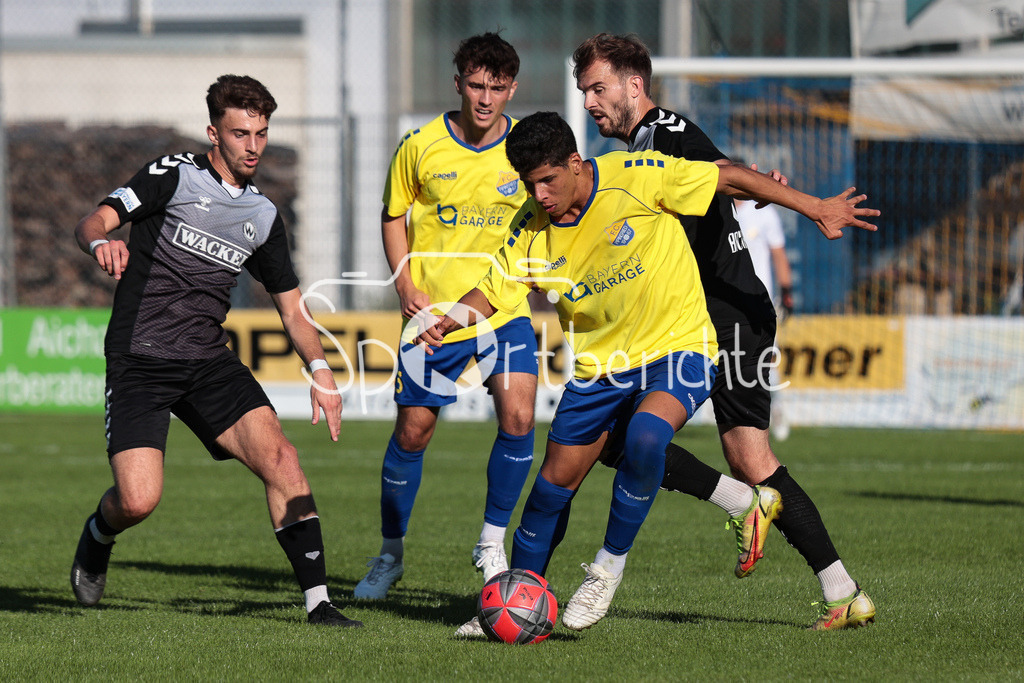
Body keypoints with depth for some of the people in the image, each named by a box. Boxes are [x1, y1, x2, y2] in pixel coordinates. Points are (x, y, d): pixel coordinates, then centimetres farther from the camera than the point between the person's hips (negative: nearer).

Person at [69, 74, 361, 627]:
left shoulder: (263, 217, 14)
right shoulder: (175, 175, -1)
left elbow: (291, 307, 18)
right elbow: (94, 221, -12)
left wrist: (319, 369, -1)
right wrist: (101, 241, -38)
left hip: (210, 363, 5)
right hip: (139, 361, -5)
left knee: (277, 455, -18)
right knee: (138, 500, -18)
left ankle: (317, 600, -15)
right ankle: (97, 537, 20)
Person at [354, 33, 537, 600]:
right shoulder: (421, 147, -6)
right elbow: (394, 215, 7)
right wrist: (405, 284, -6)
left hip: (504, 308, 0)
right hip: (434, 308, 0)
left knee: (517, 417, -18)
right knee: (413, 430, 3)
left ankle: (492, 543, 1)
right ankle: (390, 553, 25)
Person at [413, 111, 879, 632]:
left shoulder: (634, 177, -19)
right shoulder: (532, 229, -6)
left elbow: (731, 179, -11)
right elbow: (491, 292, 1)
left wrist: (815, 209, -10)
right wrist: (447, 322, -22)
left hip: (679, 351, -5)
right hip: (599, 366, 5)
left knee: (645, 437, -33)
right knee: (554, 481, 6)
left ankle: (608, 567, -14)